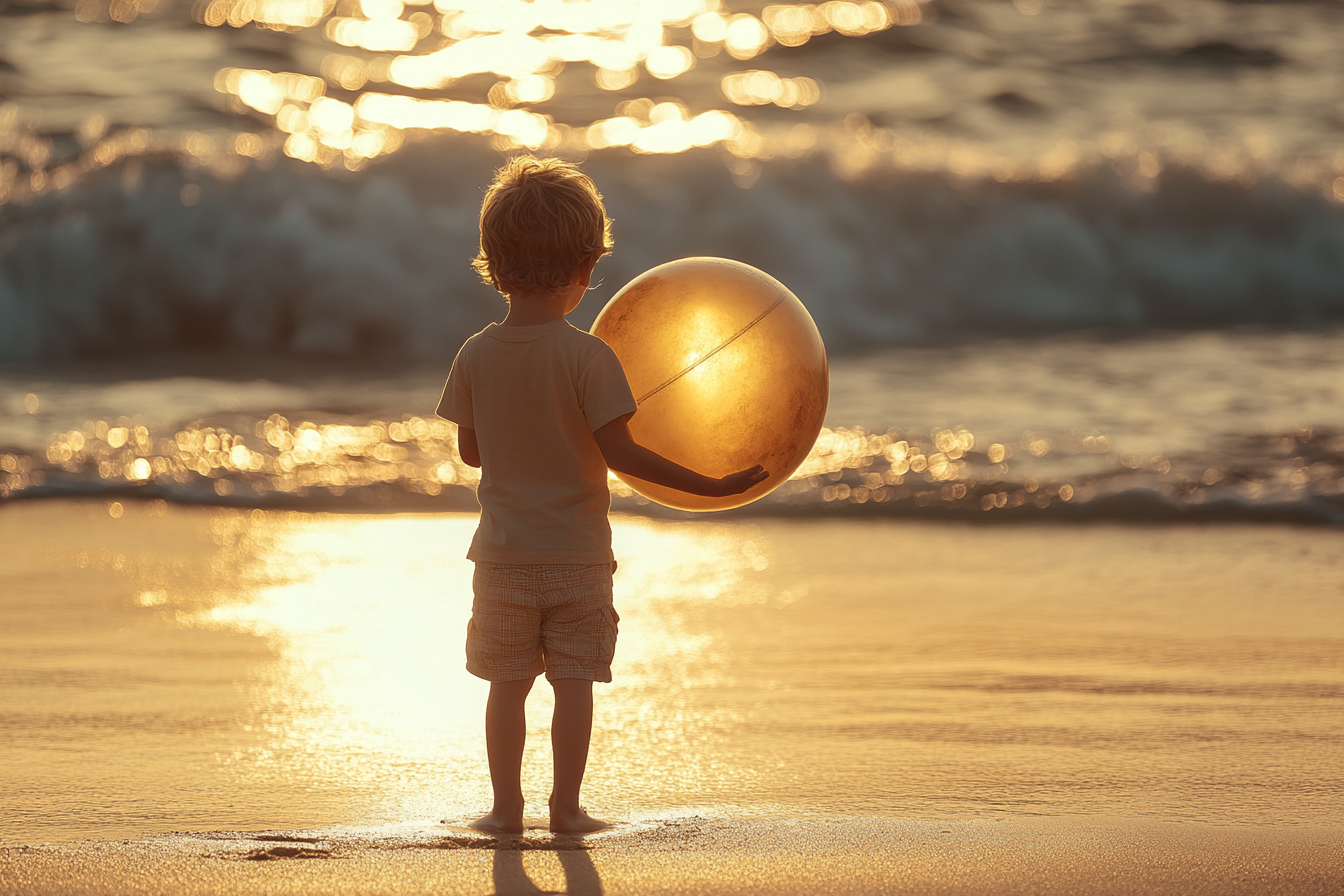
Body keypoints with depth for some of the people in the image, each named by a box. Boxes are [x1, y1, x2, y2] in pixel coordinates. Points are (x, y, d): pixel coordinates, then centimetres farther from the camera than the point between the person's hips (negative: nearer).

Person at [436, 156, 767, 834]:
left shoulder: (476, 357, -5)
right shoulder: (588, 357, -16)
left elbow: (471, 450, 6)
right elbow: (619, 453, -19)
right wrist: (711, 486, -15)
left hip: (504, 555, 3)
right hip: (578, 555, -3)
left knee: (507, 684, 10)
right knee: (574, 682, 7)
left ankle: (506, 804, 13)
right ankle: (566, 805, 9)